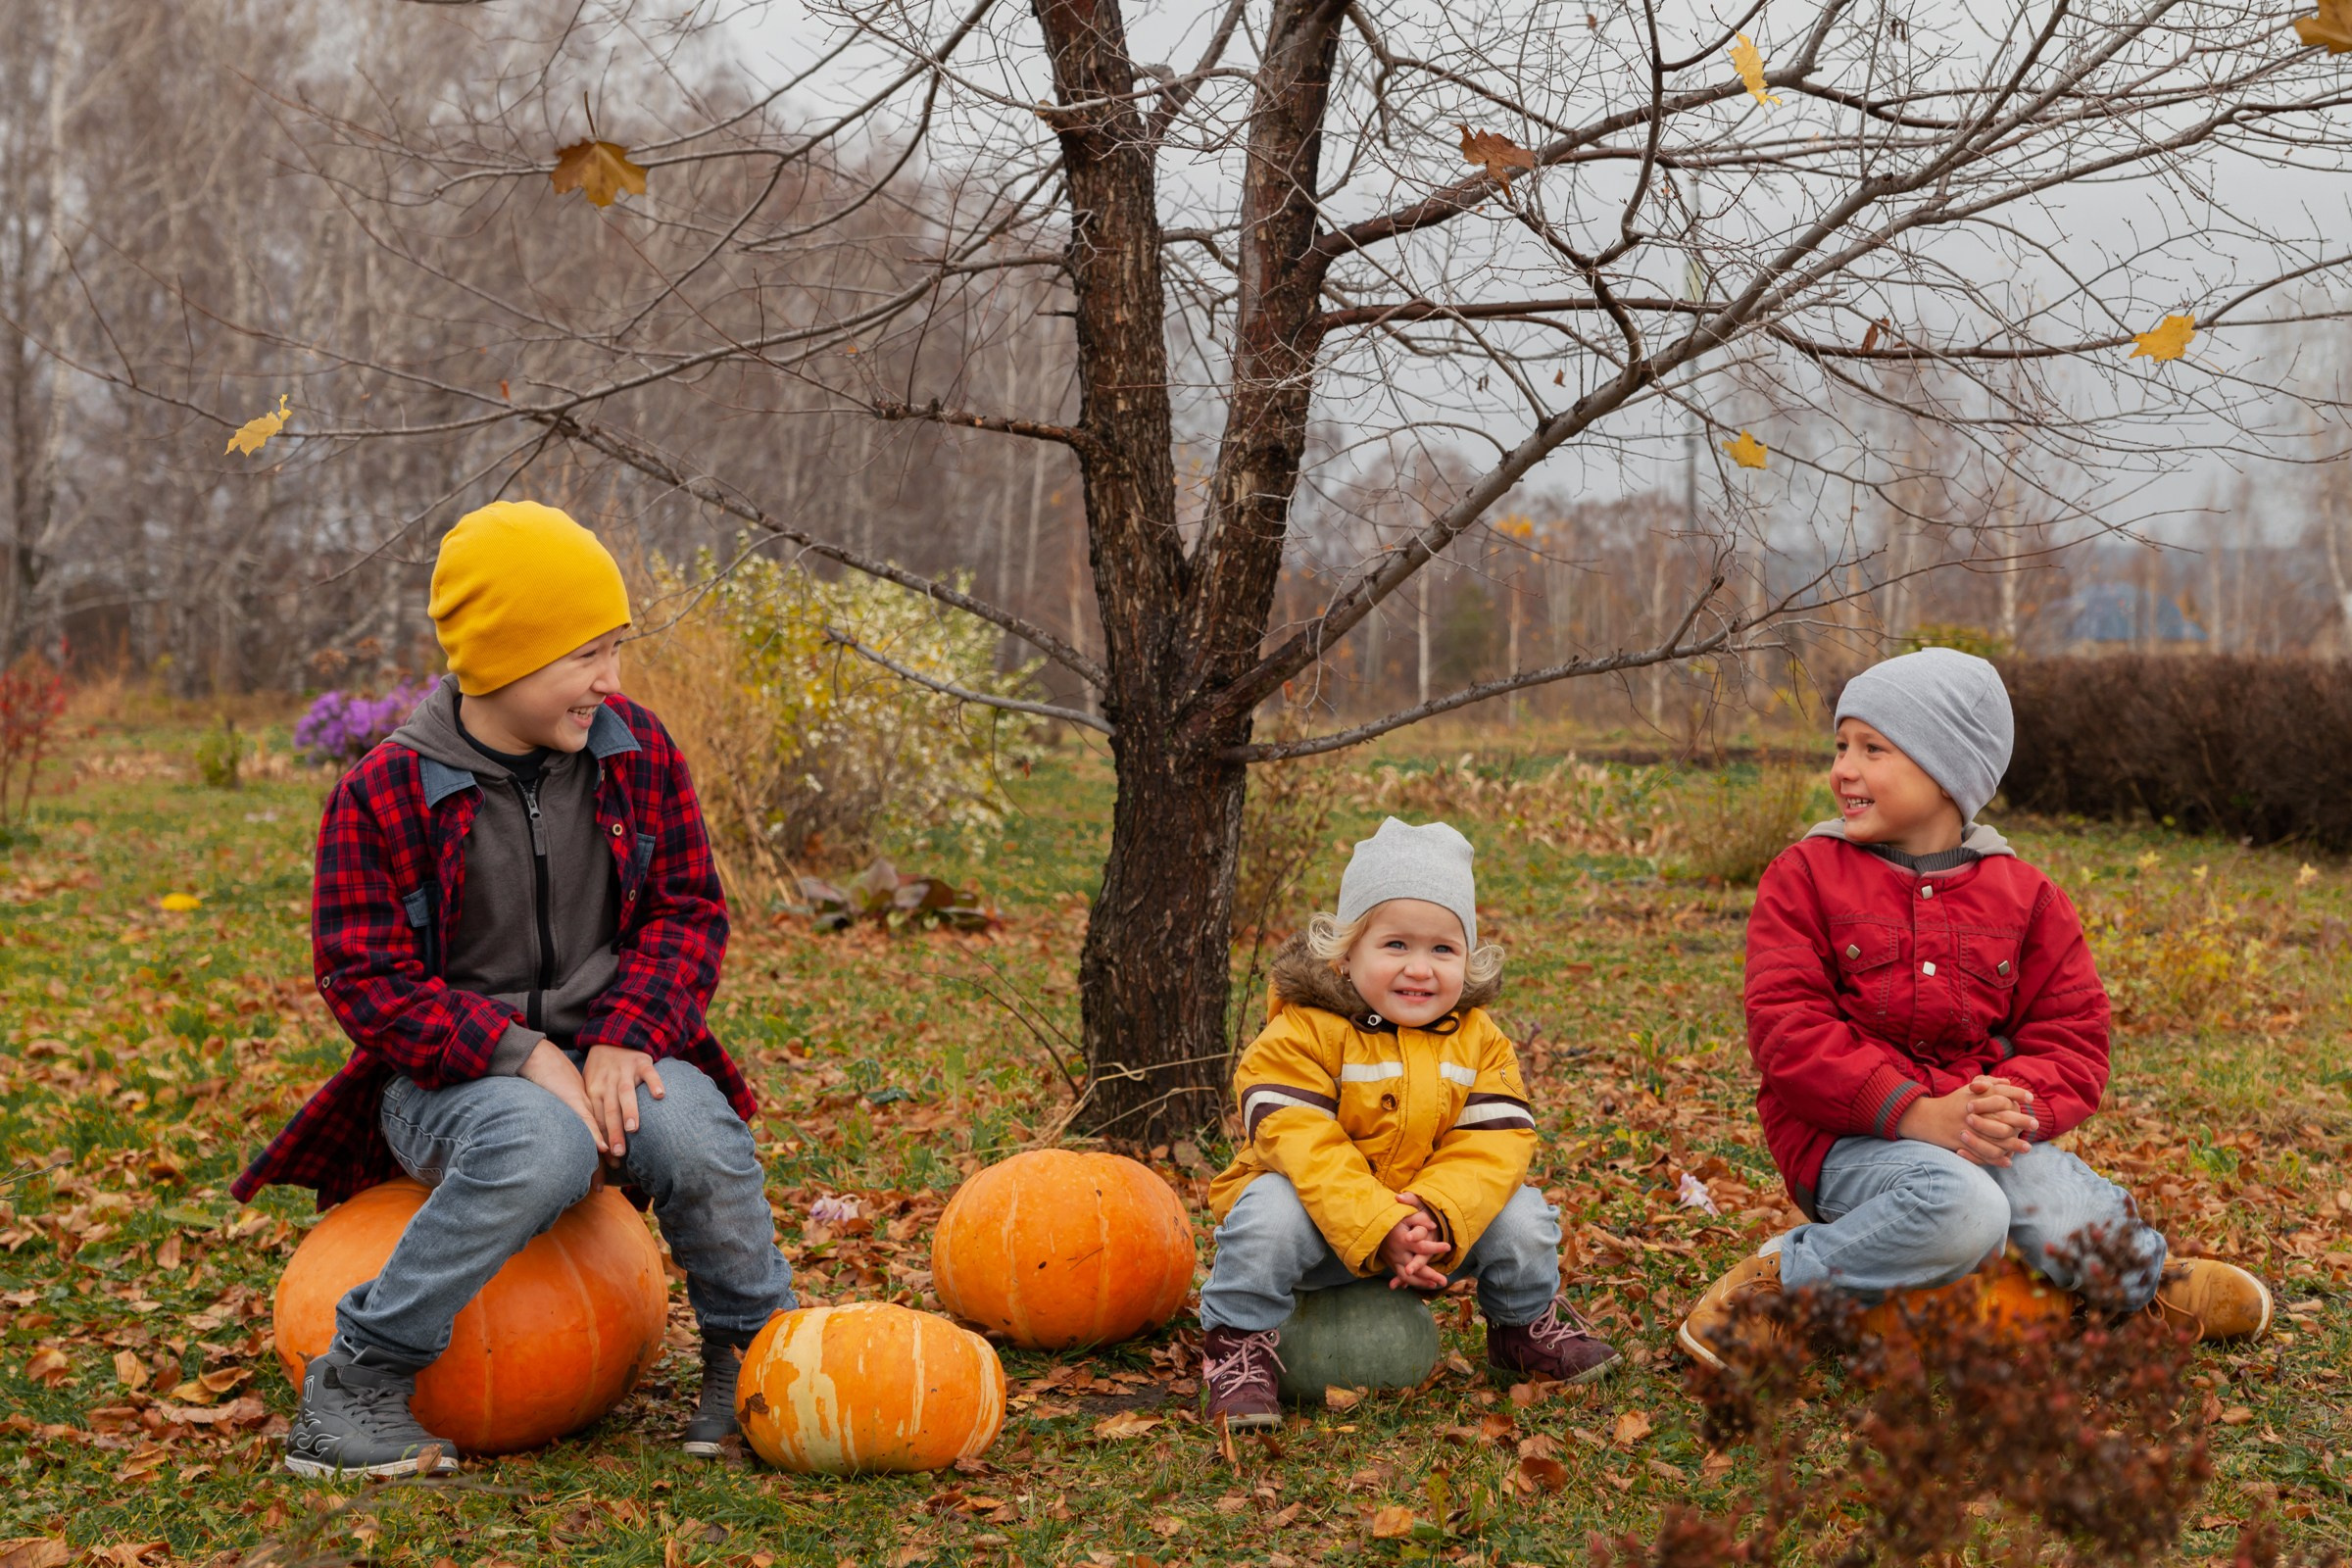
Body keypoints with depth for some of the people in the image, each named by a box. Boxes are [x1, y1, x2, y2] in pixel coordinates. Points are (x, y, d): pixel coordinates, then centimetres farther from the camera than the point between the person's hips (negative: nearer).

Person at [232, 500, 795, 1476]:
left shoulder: (637, 752, 2)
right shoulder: (384, 794, -10)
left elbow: (689, 909, 4)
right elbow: (368, 982, -11)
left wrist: (627, 1037, -15)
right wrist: (523, 1057, -24)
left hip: (602, 1052, 3)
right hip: (449, 1074, -3)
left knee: (699, 1138, -31)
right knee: (544, 1148, -38)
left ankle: (755, 1350, -3)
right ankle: (358, 1380, -20)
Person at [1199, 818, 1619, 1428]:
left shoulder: (1479, 1041, -2)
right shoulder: (1304, 1033, -16)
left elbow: (1495, 1142, -12)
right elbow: (1304, 1145, -26)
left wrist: (1434, 1216, -31)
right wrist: (1381, 1230, -37)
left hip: (1434, 1217, 4)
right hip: (1323, 1221, -4)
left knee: (1522, 1215, -14)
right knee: (1270, 1214, -35)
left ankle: (1525, 1324, 17)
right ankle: (1240, 1343, -12)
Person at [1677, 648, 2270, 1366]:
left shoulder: (2026, 896, 8)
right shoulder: (1803, 876, -1)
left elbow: (2073, 1039, 5)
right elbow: (1787, 1030, -10)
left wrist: (2008, 1107, -19)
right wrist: (1914, 1113, -23)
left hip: (1983, 1130, 4)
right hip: (1848, 1135, -3)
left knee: (2101, 1248, -21)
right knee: (1963, 1211, -36)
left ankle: (2146, 1280, 17)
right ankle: (1775, 1278, -16)